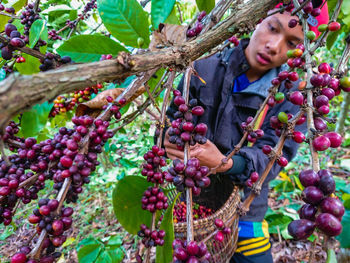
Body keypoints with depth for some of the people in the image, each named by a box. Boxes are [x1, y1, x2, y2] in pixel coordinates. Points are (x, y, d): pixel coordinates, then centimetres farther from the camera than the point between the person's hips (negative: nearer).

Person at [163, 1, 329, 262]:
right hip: (189, 203, 1)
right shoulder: (205, 70, -8)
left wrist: (227, 164, -36)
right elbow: (171, 117, -3)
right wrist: (168, 137, -26)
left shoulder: (290, 95, -8)